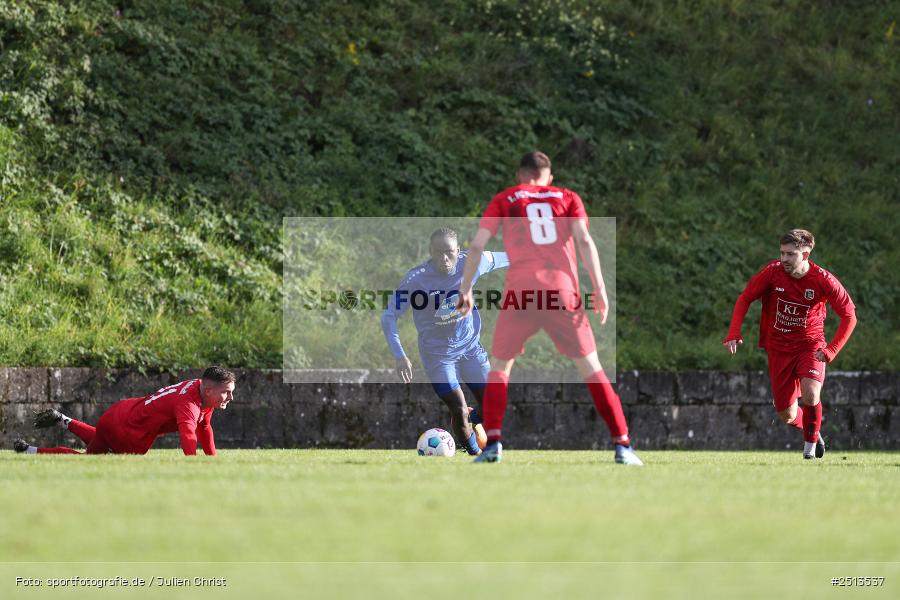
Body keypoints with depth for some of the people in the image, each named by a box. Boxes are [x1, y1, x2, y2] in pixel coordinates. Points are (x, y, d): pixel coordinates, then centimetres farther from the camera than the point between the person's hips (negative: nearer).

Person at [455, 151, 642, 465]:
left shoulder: (504, 200, 14)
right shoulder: (568, 198, 15)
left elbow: (476, 246, 7)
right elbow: (584, 240, 2)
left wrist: (466, 289, 12)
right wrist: (599, 289, -2)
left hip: (520, 294, 0)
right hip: (563, 293, 1)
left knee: (499, 366, 15)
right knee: (590, 367, 7)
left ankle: (493, 443, -1)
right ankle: (622, 445, 0)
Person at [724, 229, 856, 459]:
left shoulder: (823, 280, -18)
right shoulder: (773, 272, -13)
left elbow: (849, 316, -9)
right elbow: (744, 299, 0)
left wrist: (831, 350, -17)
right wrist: (734, 334, -13)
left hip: (810, 344, -2)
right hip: (779, 348, 2)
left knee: (810, 397, -28)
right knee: (787, 416, 3)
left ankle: (810, 444, 1)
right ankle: (812, 430, 39)